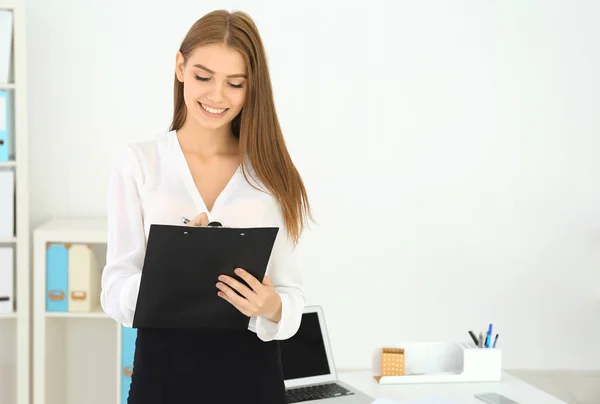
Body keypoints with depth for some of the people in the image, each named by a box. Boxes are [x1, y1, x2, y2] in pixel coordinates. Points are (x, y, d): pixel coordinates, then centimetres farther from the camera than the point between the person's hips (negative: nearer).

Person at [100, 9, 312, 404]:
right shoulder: (137, 161, -3)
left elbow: (293, 295, 1)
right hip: (163, 370, -1)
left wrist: (272, 308, -21)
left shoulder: (271, 171, 1)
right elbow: (115, 293, -6)